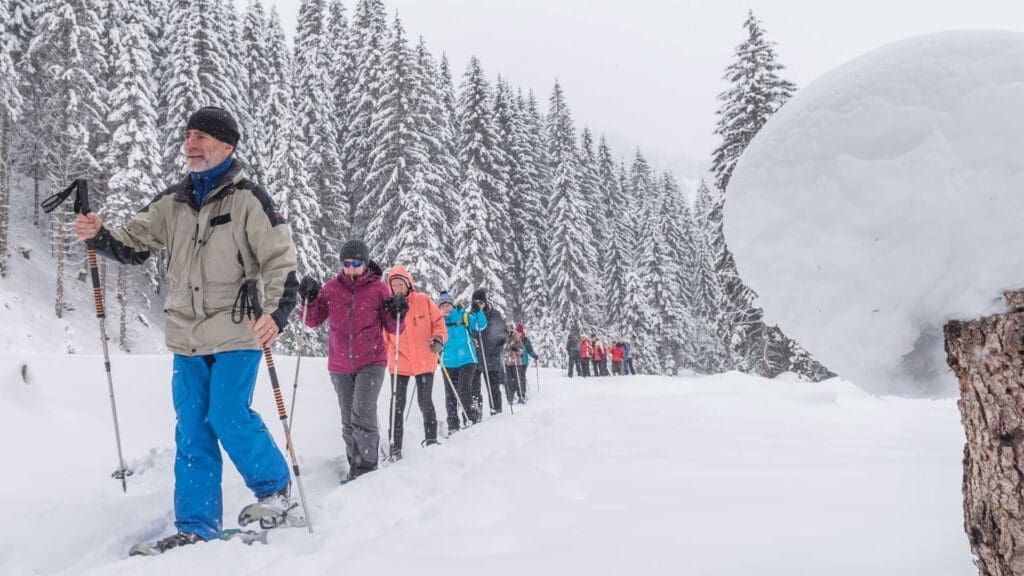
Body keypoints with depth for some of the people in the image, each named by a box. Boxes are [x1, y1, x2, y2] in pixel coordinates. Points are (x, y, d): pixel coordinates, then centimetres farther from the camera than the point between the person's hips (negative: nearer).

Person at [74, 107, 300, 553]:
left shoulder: (248, 199, -8)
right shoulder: (172, 202, 8)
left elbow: (281, 261, -12)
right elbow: (133, 246, 12)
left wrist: (276, 313, -26)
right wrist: (97, 235, -10)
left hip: (237, 333, -6)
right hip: (187, 336, 6)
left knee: (228, 418, -10)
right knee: (191, 430, 7)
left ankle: (276, 489, 15)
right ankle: (196, 526, 15)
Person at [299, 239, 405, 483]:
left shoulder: (378, 288, -3)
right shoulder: (331, 288, 3)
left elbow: (393, 328, 1)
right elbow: (313, 321, 6)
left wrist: (397, 314, -19)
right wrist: (309, 299, -10)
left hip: (370, 362, -4)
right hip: (340, 365, 4)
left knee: (363, 414, -18)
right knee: (348, 420, 11)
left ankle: (367, 466, -10)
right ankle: (355, 466, 22)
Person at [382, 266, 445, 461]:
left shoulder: (423, 301, -2)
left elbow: (438, 322, 3)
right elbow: (383, 336, 8)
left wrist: (438, 339, -14)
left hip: (424, 362, -1)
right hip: (399, 363, 1)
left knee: (425, 403, 7)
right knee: (397, 405, 3)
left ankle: (431, 440, 25)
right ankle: (395, 447, 11)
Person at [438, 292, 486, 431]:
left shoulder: (464, 317, 2)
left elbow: (481, 325, 0)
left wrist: (477, 312, -16)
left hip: (467, 361, -3)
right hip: (449, 364, 3)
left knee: (463, 391, -15)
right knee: (450, 395, 3)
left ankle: (474, 417, 6)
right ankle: (453, 426, 13)